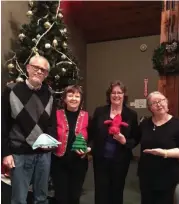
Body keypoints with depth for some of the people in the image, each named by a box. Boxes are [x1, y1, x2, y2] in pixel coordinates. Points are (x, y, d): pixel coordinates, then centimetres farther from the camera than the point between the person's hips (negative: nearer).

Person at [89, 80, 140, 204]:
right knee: (101, 192, 9)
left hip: (121, 160, 0)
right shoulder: (99, 111, -1)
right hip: (100, 159, 0)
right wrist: (91, 148, -12)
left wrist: (125, 141, -18)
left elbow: (136, 139, 0)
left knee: (117, 192, 17)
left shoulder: (131, 115, -3)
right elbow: (91, 133, 2)